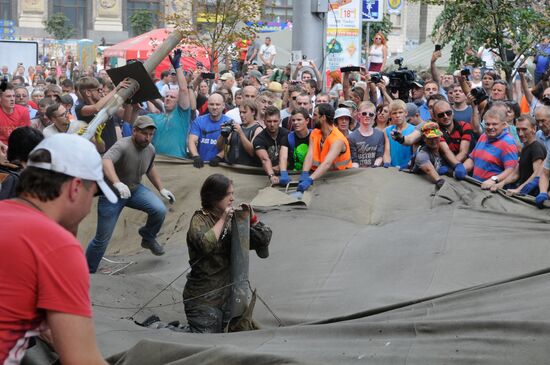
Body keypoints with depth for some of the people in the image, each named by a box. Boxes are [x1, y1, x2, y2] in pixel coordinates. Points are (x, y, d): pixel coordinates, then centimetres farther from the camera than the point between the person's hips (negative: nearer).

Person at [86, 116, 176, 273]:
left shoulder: (150, 149, -4)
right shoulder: (123, 146, -28)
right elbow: (106, 160, -48)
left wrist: (161, 189, 13)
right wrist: (117, 183, -63)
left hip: (135, 189, 5)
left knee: (160, 210, -19)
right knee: (102, 239, -2)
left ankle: (148, 238, 10)